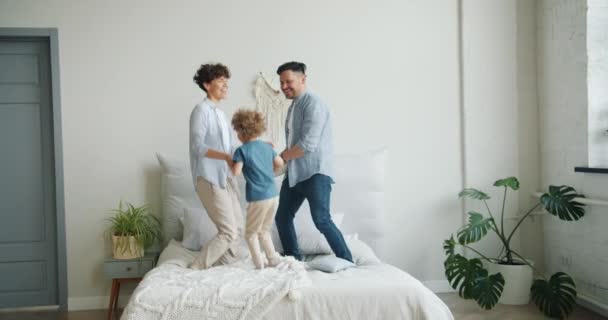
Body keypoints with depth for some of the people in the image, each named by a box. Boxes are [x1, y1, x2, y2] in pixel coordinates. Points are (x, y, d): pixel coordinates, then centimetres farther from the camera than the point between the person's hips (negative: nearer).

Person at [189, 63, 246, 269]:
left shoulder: (220, 113, 17)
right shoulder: (201, 110, -10)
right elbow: (197, 146, -20)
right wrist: (225, 156, -31)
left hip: (226, 177, 9)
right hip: (209, 179, -9)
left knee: (237, 230, 10)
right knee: (229, 232, -10)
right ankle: (196, 270, 0)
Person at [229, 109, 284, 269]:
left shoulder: (242, 150, -9)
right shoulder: (267, 146, 8)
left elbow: (236, 172, -19)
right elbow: (280, 163, 14)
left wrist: (230, 163, 2)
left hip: (258, 198, -6)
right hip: (274, 196, 6)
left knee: (251, 233, 11)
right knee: (264, 231, 23)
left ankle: (259, 265, 7)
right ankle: (274, 260, 22)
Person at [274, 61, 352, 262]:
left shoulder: (313, 104, -14)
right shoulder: (293, 106, 15)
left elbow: (308, 144, -22)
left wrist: (281, 157, -9)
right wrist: (284, 158, 2)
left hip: (316, 173, -9)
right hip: (294, 173, 9)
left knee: (321, 220, -14)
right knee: (282, 217, 10)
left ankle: (347, 262, -2)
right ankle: (293, 260, 23)